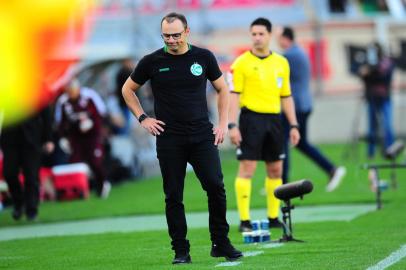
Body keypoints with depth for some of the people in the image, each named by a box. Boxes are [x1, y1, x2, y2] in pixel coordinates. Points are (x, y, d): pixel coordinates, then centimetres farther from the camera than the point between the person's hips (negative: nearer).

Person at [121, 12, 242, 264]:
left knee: (216, 187, -8)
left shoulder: (204, 57, 3)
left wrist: (223, 123, 7)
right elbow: (128, 89, 14)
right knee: (173, 196, 0)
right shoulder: (152, 62, 0)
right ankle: (181, 251, 7)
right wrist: (143, 118, 5)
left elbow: (223, 89, 15)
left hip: (202, 136, 1)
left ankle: (221, 243, 6)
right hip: (169, 138, -1)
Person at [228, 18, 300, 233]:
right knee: (247, 168, -8)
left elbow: (286, 97, 16)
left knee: (275, 170, 7)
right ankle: (244, 221, -7)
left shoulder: (281, 63, 11)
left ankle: (273, 217, 16)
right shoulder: (241, 63, -2)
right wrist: (232, 125, -14)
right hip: (251, 118, -5)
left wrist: (293, 126, 11)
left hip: (274, 119, 5)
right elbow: (234, 95, -6)